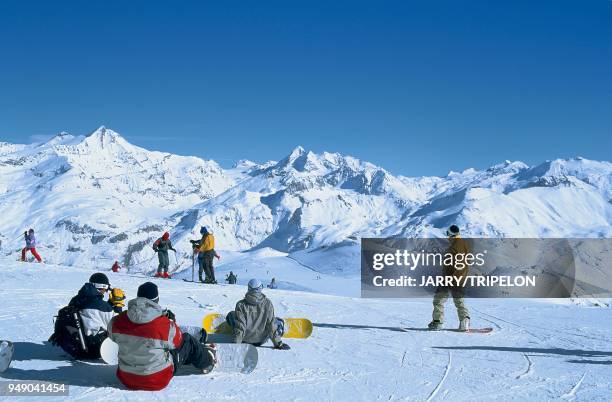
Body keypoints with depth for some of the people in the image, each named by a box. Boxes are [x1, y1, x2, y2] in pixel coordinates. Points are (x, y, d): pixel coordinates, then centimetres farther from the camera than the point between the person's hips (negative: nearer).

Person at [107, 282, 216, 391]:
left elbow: (112, 335, 7)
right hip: (158, 381, -5)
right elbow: (177, 342, -6)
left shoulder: (117, 322, -16)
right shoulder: (165, 325, -26)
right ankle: (206, 362, 43)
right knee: (187, 340, 15)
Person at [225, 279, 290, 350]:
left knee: (231, 315, 20)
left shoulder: (241, 305, -17)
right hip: (261, 341, 0)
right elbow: (271, 323, -10)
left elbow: (240, 326, -16)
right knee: (279, 322, 20)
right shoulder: (267, 303, -15)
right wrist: (278, 343, -1)